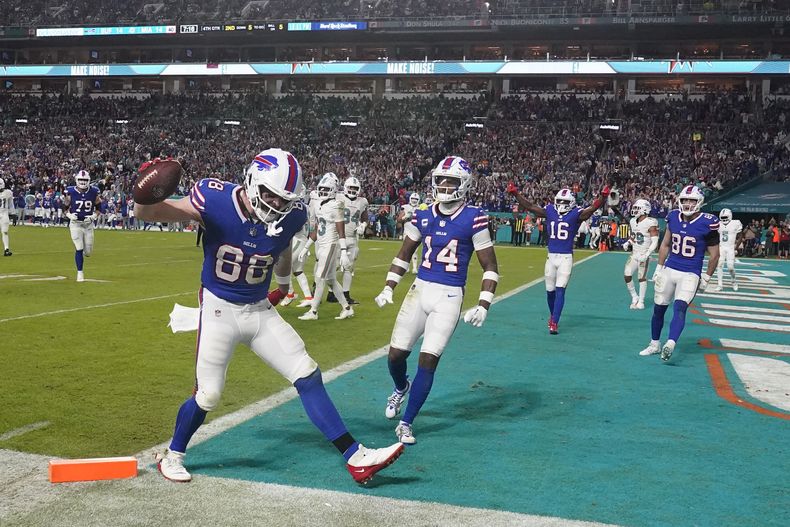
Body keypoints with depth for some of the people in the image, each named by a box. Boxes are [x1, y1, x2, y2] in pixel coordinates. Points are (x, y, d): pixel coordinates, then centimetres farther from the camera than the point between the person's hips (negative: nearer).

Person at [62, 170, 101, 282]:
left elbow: (98, 208, 7)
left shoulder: (93, 192, -3)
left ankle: (85, 250, 42)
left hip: (88, 224, 2)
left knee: (88, 252, 4)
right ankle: (80, 273, 3)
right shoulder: (70, 193, -7)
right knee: (79, 249, -10)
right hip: (75, 223, -2)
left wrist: (93, 216, -10)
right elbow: (65, 207, 3)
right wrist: (69, 215, -16)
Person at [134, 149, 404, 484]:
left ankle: (355, 457, 3)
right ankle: (173, 456, 30)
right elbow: (147, 214, -17)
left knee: (308, 376, -1)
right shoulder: (216, 201, -22)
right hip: (219, 310, -4)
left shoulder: (290, 216, -10)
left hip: (260, 310, 4)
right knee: (208, 396, 2)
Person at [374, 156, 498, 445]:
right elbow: (404, 255, 16)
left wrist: (483, 305, -12)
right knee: (396, 354, 5)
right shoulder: (423, 216, 3)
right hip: (419, 290, 4)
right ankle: (401, 388, 41)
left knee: (428, 360, -8)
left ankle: (406, 424, 6)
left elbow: (490, 267, -4)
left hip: (449, 298, -4)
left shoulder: (473, 219, -9)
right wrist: (388, 288, 8)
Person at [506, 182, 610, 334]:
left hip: (566, 257, -4)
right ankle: (553, 315, 37)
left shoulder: (576, 214, -4)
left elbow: (593, 208, -16)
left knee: (560, 290, -9)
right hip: (551, 256, 4)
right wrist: (515, 193, 0)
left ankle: (554, 323, -9)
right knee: (550, 290, 13)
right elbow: (529, 206, 6)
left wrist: (603, 196, -33)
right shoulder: (549, 211, 5)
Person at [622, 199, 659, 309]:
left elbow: (655, 242, -16)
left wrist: (646, 255, -23)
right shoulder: (633, 221, 7)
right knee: (627, 275, -2)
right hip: (634, 254, 6)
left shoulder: (650, 223, -16)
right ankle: (634, 297, 15)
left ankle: (641, 301, 11)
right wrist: (628, 243, 2)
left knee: (642, 278, -1)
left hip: (644, 255, -6)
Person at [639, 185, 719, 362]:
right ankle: (655, 344, 26)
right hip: (669, 270, 5)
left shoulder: (707, 224, -11)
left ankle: (670, 345, -37)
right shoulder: (674, 218, 2)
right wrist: (659, 268, 12)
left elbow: (714, 255, -3)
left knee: (680, 307, -23)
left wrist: (706, 279, -1)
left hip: (690, 274, -5)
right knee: (659, 308, 10)